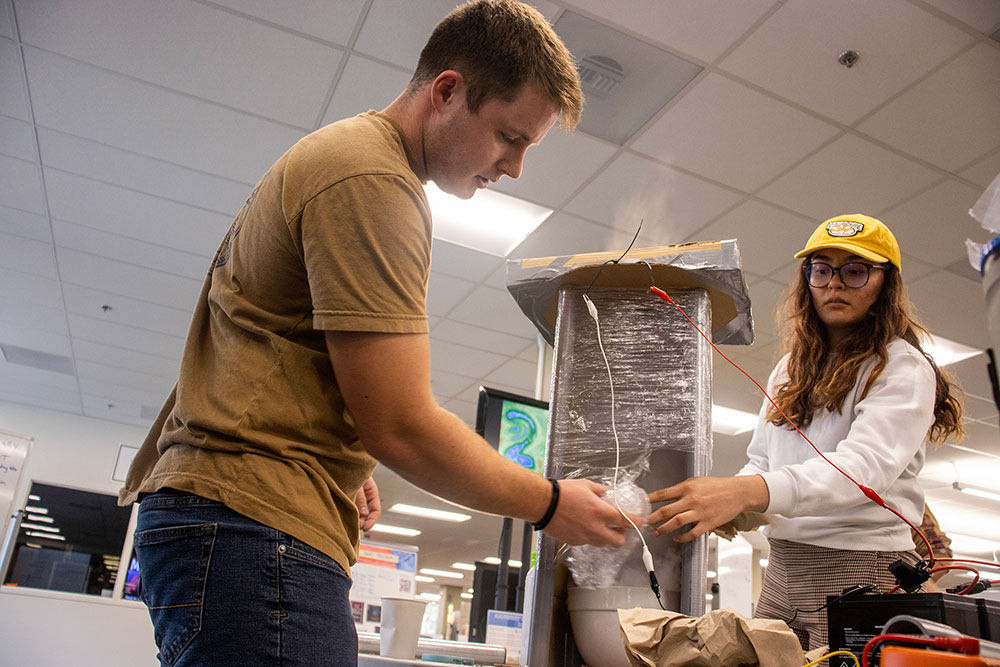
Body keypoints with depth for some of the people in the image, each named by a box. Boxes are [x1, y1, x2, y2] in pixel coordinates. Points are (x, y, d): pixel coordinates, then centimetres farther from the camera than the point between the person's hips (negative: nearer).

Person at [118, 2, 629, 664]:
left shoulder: (343, 153, 19)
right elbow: (400, 428, -19)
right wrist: (549, 504, -7)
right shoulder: (372, 181, -15)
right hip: (259, 519, -11)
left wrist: (343, 465, 19)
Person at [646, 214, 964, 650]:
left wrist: (749, 492, -39)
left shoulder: (904, 369, -6)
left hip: (862, 569, -5)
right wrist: (735, 498, -10)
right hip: (782, 569, 5)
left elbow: (866, 465, -23)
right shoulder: (789, 369, 15)